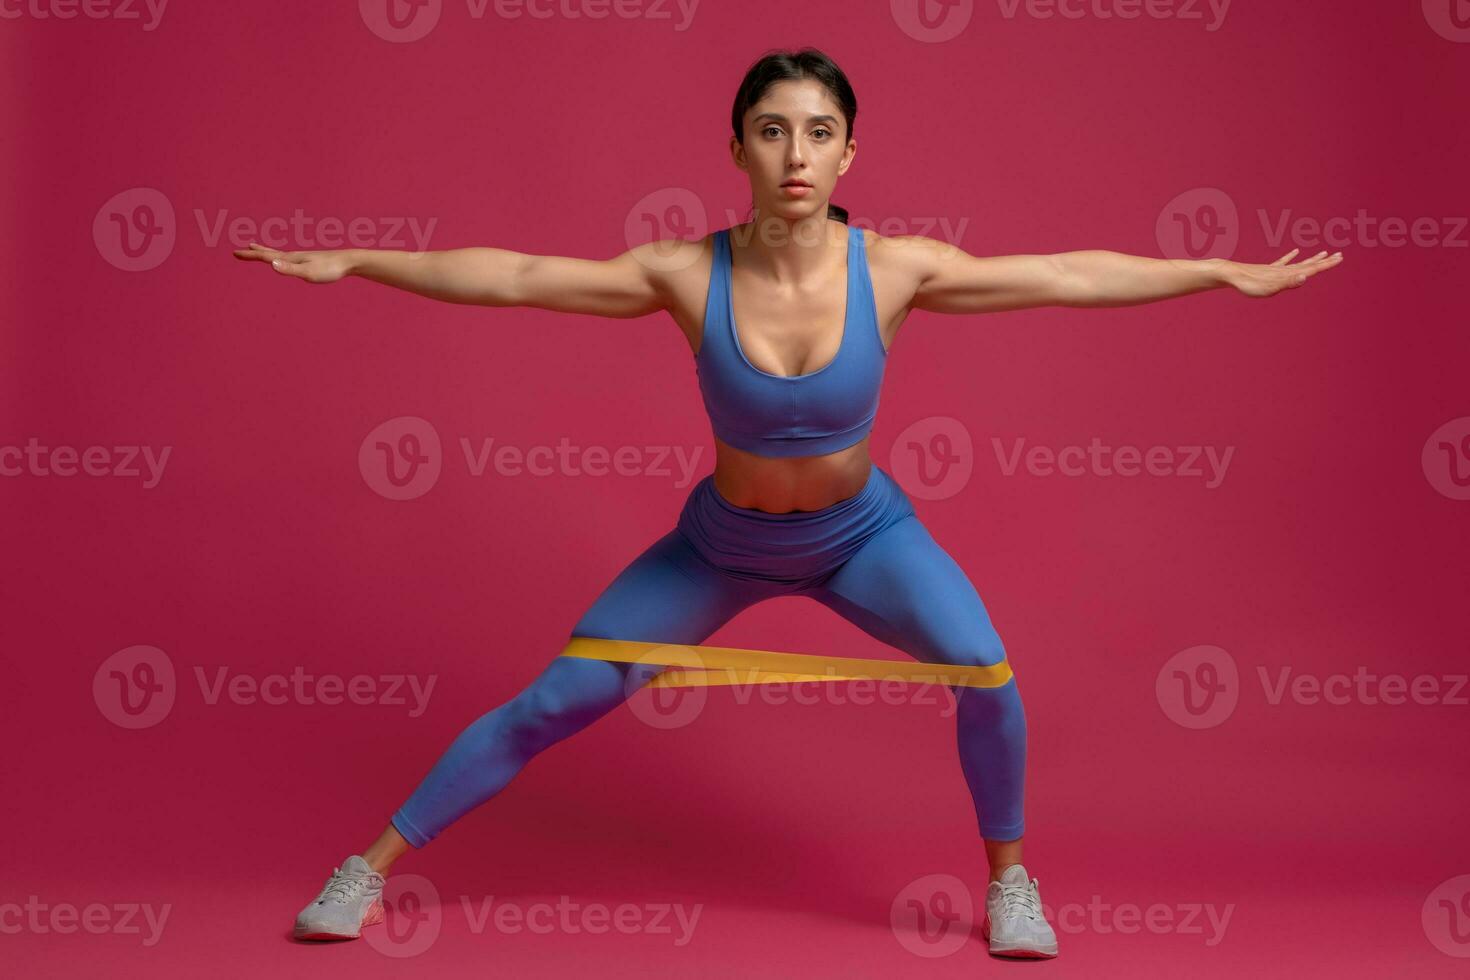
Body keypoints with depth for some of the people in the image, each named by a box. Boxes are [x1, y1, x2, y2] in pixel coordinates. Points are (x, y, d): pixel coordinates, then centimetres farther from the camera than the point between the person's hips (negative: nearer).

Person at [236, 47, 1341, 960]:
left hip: (862, 531, 0)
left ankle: (1009, 876, 4)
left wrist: (1227, 272, -13)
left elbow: (1068, 274, -16)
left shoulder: (893, 268, -22)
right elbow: (513, 275, -17)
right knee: (554, 703, -1)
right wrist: (347, 262, -16)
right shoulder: (686, 275, -23)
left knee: (984, 668, -24)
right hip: (723, 542, 0)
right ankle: (376, 863, 17)